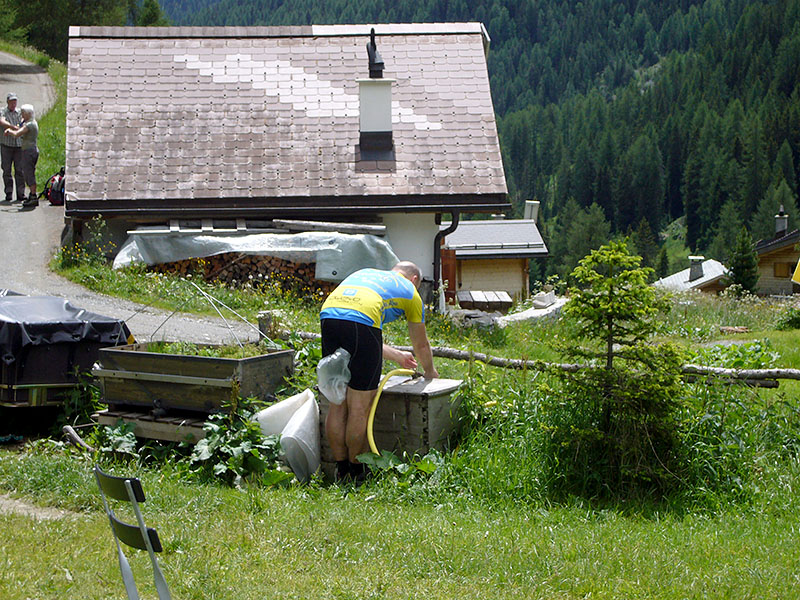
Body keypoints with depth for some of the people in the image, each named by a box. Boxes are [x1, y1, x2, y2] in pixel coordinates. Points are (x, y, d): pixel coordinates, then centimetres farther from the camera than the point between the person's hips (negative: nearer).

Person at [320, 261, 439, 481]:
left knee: (338, 404, 14)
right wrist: (430, 372, 56)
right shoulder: (409, 290, 26)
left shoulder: (365, 273, 40)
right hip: (362, 320, -5)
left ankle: (341, 470, 22)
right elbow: (421, 345, 35)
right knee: (360, 407, 5)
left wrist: (397, 356, 60)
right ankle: (356, 473, 13)